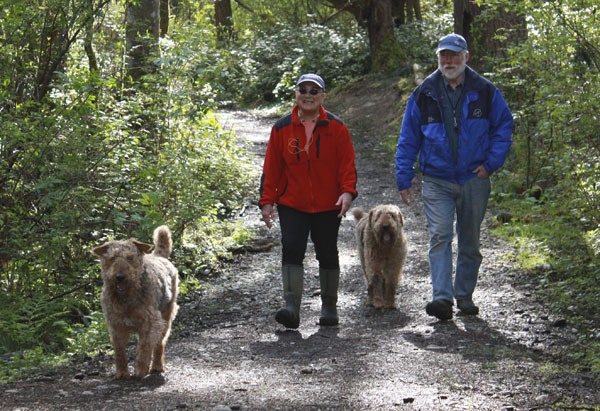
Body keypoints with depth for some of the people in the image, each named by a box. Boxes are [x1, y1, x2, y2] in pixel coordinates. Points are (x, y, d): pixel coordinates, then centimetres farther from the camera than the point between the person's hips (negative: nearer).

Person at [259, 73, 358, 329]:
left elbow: (347, 163, -2)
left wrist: (347, 191, -18)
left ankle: (329, 307, 24)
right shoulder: (282, 128, 2)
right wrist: (267, 200, -1)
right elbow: (271, 167, 4)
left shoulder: (336, 127, -1)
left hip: (328, 206, 0)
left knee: (327, 255, 10)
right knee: (291, 250, -15)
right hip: (292, 205, 0)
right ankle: (292, 307, -20)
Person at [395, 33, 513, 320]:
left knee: (470, 241, 10)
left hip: (474, 179, 1)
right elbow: (408, 140, 6)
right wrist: (404, 179, 2)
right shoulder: (424, 94, 1)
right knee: (440, 236, -15)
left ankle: (465, 296, 23)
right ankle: (442, 298, -21)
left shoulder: (485, 92, 1)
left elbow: (504, 127, 8)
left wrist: (491, 163, -4)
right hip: (437, 181, -1)